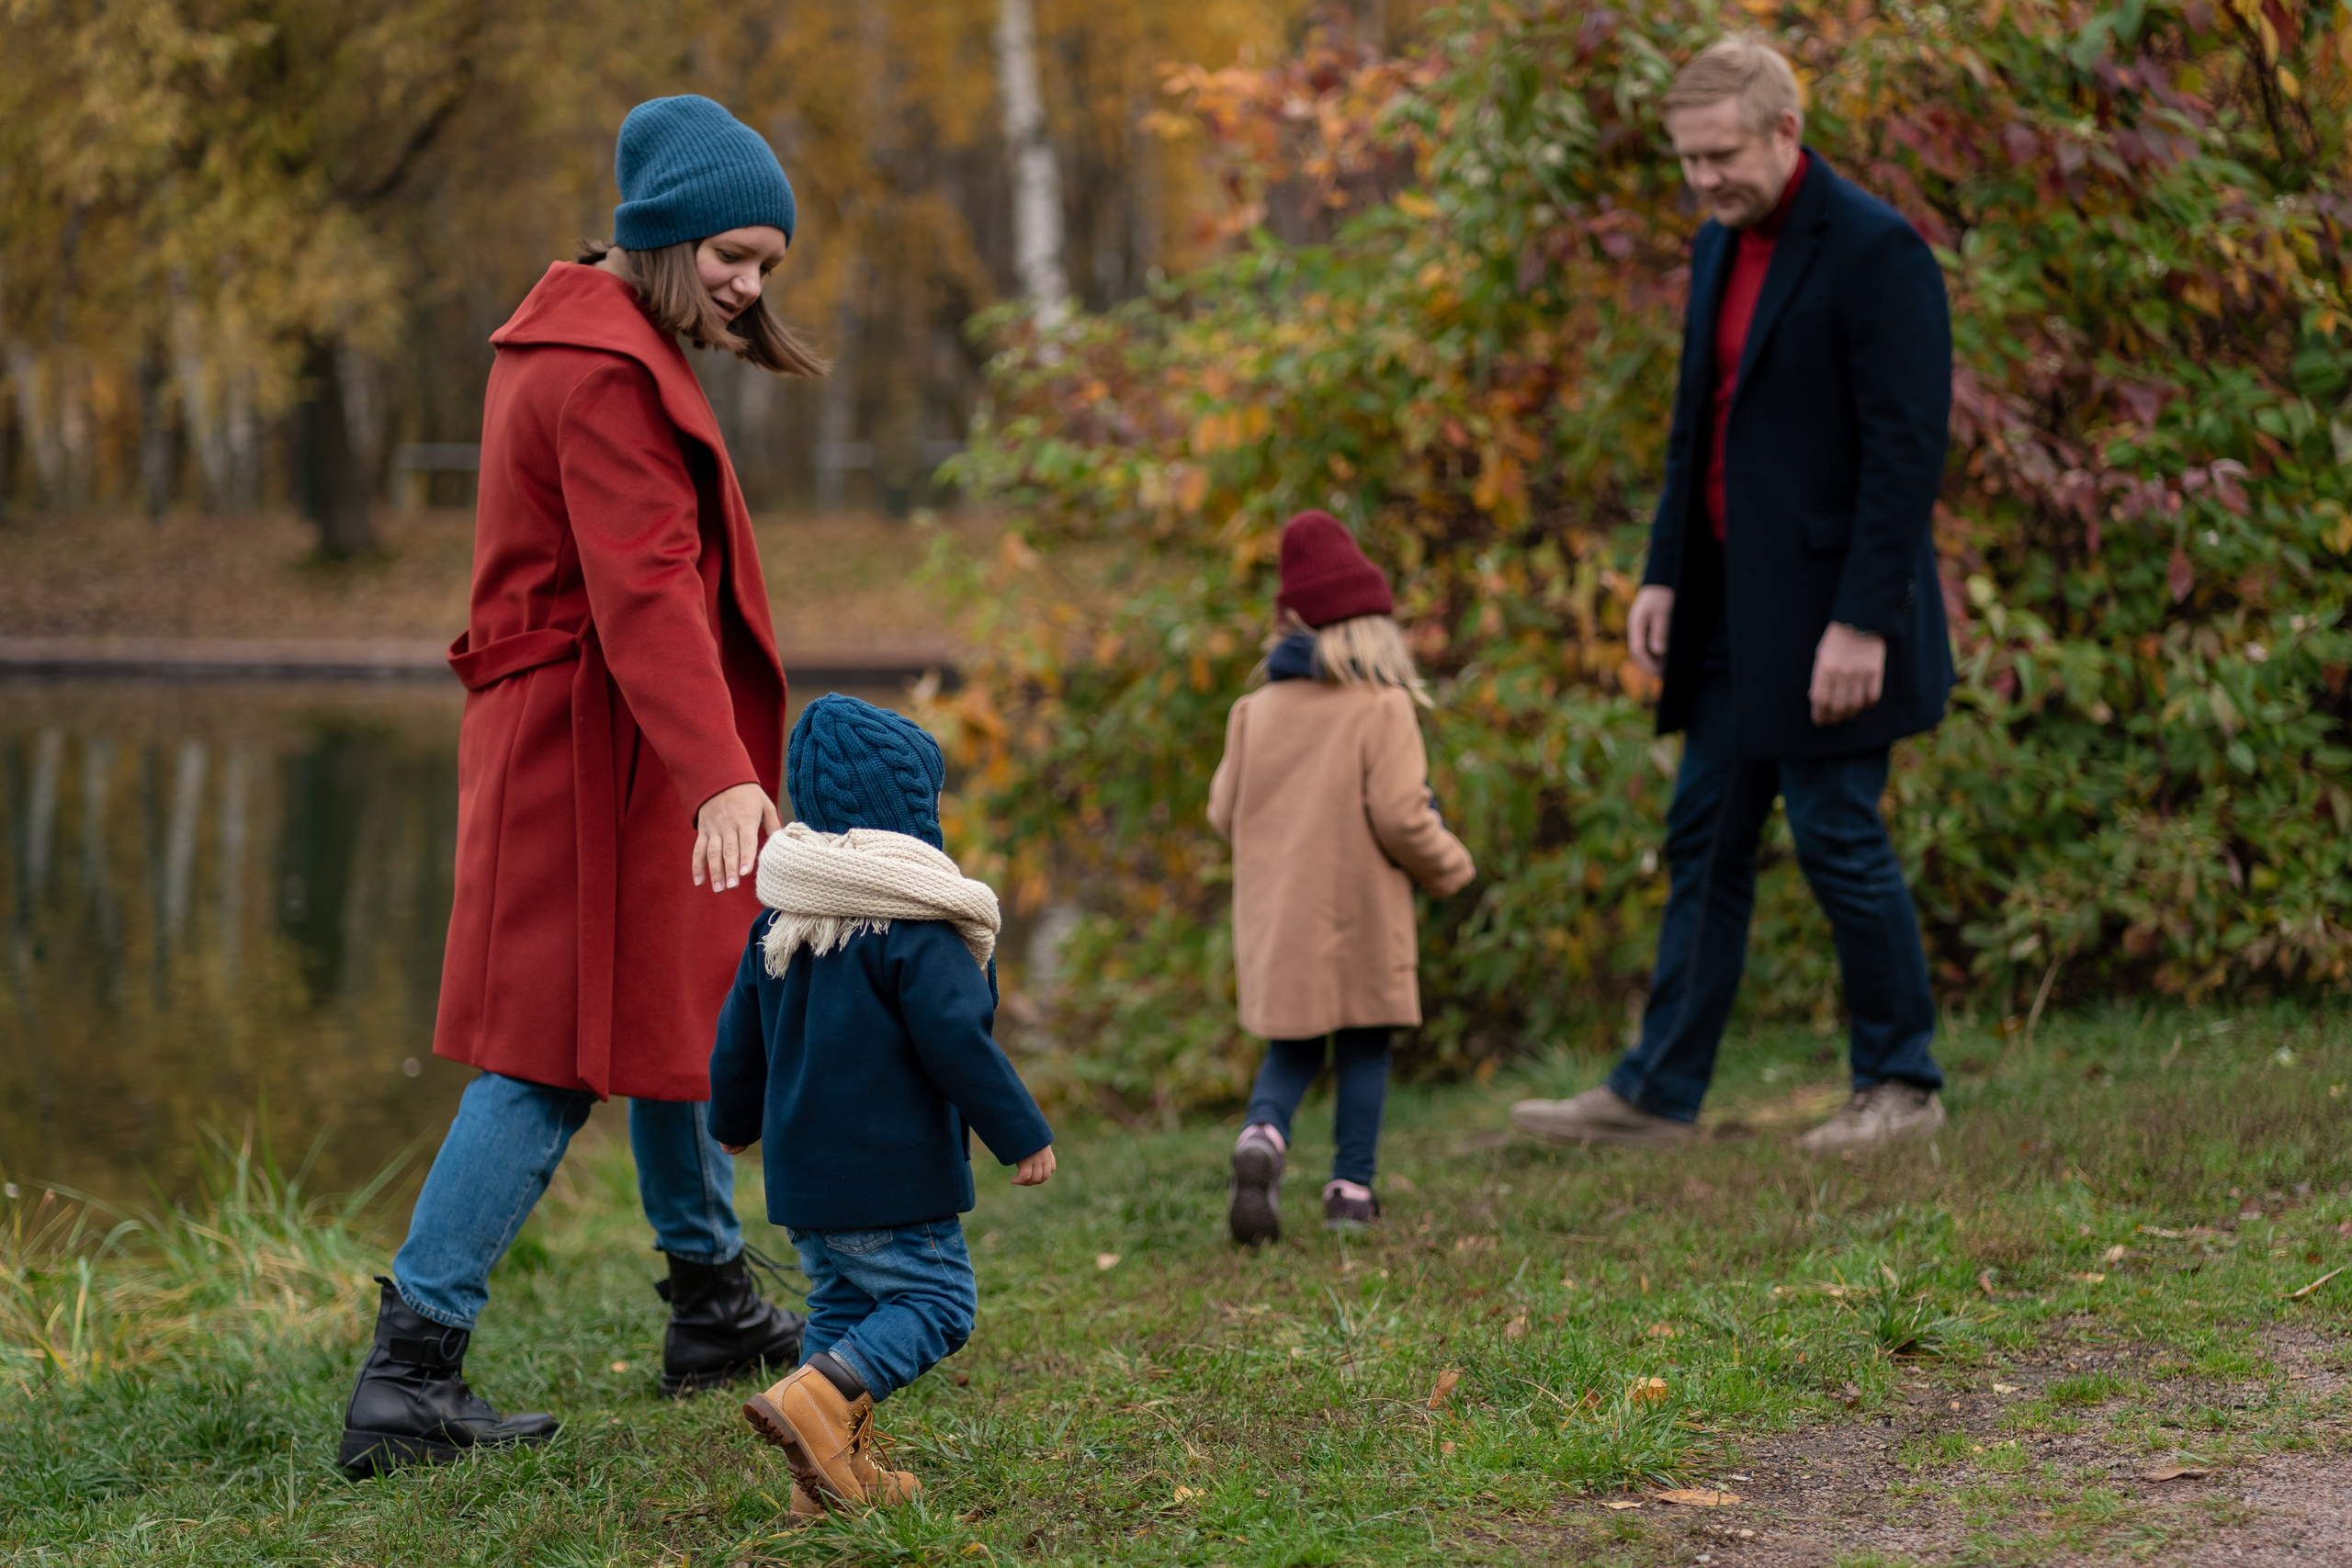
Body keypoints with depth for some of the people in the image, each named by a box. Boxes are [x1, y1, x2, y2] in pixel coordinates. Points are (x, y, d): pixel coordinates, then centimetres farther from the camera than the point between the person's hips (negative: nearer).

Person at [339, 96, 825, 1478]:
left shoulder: (586, 341, 15)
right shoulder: (607, 374, -18)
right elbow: (648, 588, -29)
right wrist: (720, 776, -37)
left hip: (567, 732, 11)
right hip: (603, 751, -11)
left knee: (675, 1016, 21)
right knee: (564, 1052, -9)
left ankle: (718, 1312, 34)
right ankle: (410, 1373, -11)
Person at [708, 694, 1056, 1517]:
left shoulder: (779, 920, 10)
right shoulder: (914, 924, -14)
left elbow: (740, 1038, 17)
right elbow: (955, 1039, -19)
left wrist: (735, 1120, 35)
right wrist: (1023, 1135, -12)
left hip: (801, 1168, 8)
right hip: (893, 1170, -8)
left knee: (843, 1302, 16)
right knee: (935, 1300, -5)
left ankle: (837, 1469, 10)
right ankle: (817, 1401, -23)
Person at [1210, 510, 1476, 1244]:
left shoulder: (1259, 708, 3)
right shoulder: (1382, 710, -10)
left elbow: (1224, 811, 6)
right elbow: (1400, 817, -16)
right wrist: (1451, 867, 3)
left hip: (1274, 918, 4)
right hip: (1358, 920, -4)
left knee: (1291, 1049, 14)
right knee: (1363, 1048, 9)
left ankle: (1263, 1134, -14)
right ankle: (1351, 1188, 8)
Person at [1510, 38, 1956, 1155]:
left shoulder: (1875, 253, -15)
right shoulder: (1721, 248, 12)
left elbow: (1908, 448, -19)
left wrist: (1864, 623, -21)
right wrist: (1664, 573, 12)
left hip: (1828, 612, -9)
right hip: (1731, 609, 9)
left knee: (1838, 840, -2)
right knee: (1704, 841, 10)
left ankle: (1901, 1084, 12)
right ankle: (1657, 1093, 14)